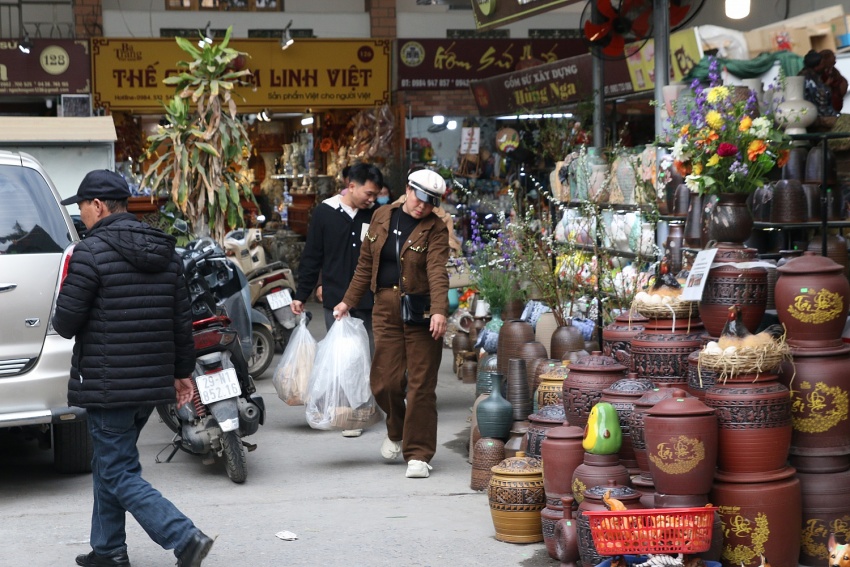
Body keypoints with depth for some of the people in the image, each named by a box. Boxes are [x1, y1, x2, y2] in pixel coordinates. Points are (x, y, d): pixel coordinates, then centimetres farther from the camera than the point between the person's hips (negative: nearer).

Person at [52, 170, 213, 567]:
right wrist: (183, 371, 20)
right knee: (109, 463, 21)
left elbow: (66, 320, -13)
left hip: (108, 384, -8)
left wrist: (65, 325, 10)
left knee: (119, 473, -2)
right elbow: (182, 319, 12)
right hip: (153, 382, 8)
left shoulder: (91, 251, -14)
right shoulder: (166, 252, 9)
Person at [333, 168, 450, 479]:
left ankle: (418, 454, 5)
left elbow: (437, 271, -19)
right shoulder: (383, 217, 8)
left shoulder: (436, 229, -5)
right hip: (386, 309, 4)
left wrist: (439, 310, -33)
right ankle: (396, 431, 32)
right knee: (384, 380, 1)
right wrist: (348, 301, 17)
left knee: (421, 384, -3)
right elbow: (366, 263, 16)